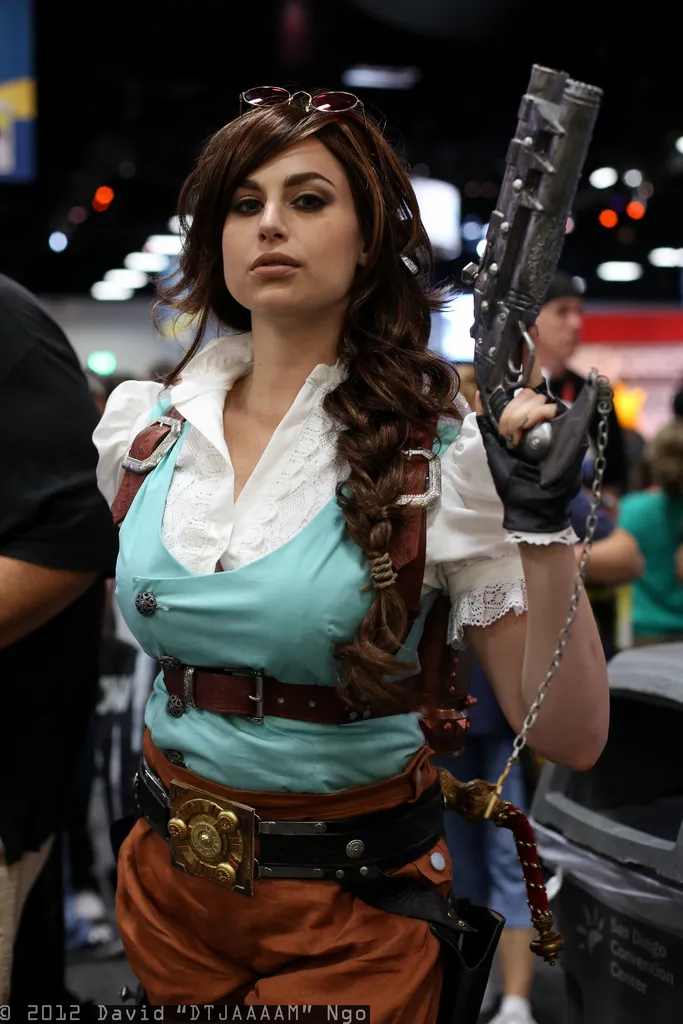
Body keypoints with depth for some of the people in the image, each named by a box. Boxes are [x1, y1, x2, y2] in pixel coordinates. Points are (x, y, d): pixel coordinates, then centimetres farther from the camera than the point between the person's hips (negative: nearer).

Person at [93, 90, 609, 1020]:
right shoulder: (142, 423, -3)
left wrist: (543, 529, -30)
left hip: (352, 911, -4)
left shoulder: (442, 453, -15)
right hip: (171, 880, 4)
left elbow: (569, 740, -18)